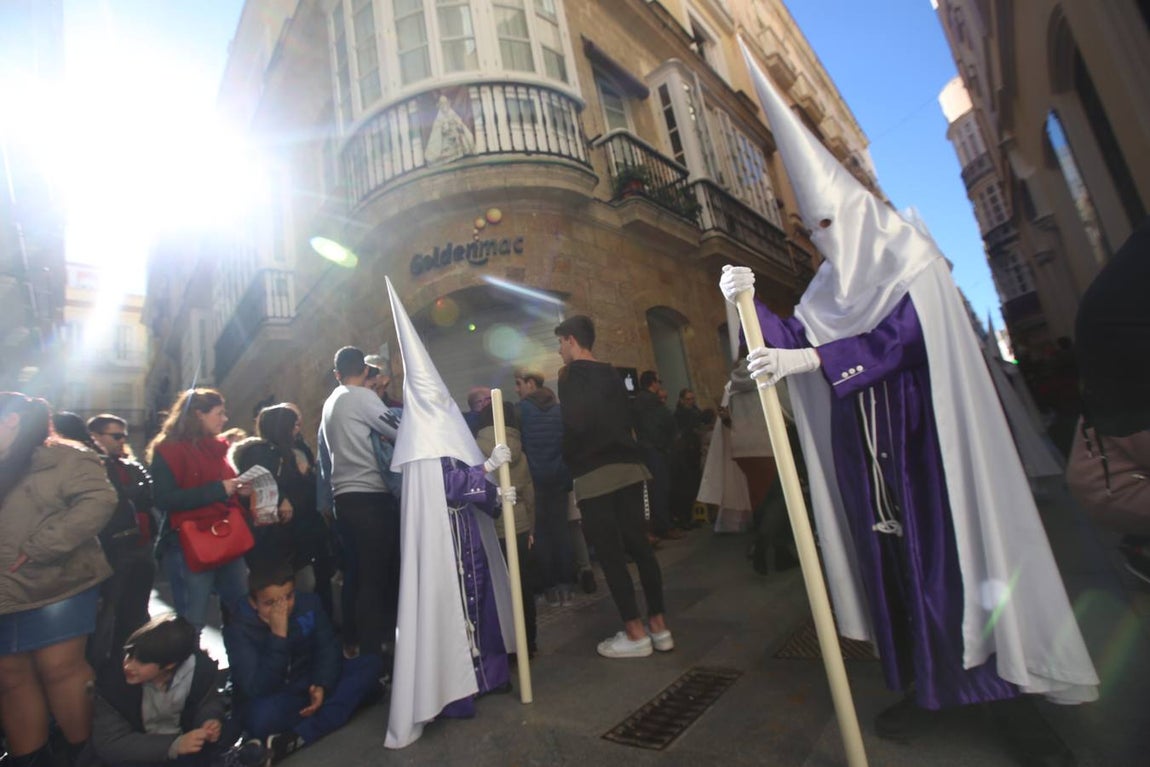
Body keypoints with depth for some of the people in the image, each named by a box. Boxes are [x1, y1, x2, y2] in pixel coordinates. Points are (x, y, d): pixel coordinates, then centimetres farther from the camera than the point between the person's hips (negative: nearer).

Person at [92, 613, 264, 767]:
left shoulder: (200, 666, -20)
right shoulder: (112, 678, -23)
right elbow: (108, 743, -20)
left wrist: (211, 720, -26)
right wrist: (174, 745, -32)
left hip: (184, 739, 1)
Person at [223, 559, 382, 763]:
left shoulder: (309, 604, -9)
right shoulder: (238, 630, -20)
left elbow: (329, 649, -6)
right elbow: (258, 689, -28)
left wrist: (322, 686, -25)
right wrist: (278, 636, -35)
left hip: (310, 686, 5)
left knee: (372, 662, -18)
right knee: (262, 715, -41)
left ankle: (298, 738, -25)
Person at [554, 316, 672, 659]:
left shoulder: (571, 375, -7)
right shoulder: (611, 374, 14)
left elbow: (574, 424, -17)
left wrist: (568, 459, -2)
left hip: (594, 474, -7)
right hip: (628, 466, 7)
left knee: (611, 555, 1)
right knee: (639, 545, 11)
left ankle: (635, 633, 9)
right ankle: (659, 626, 19)